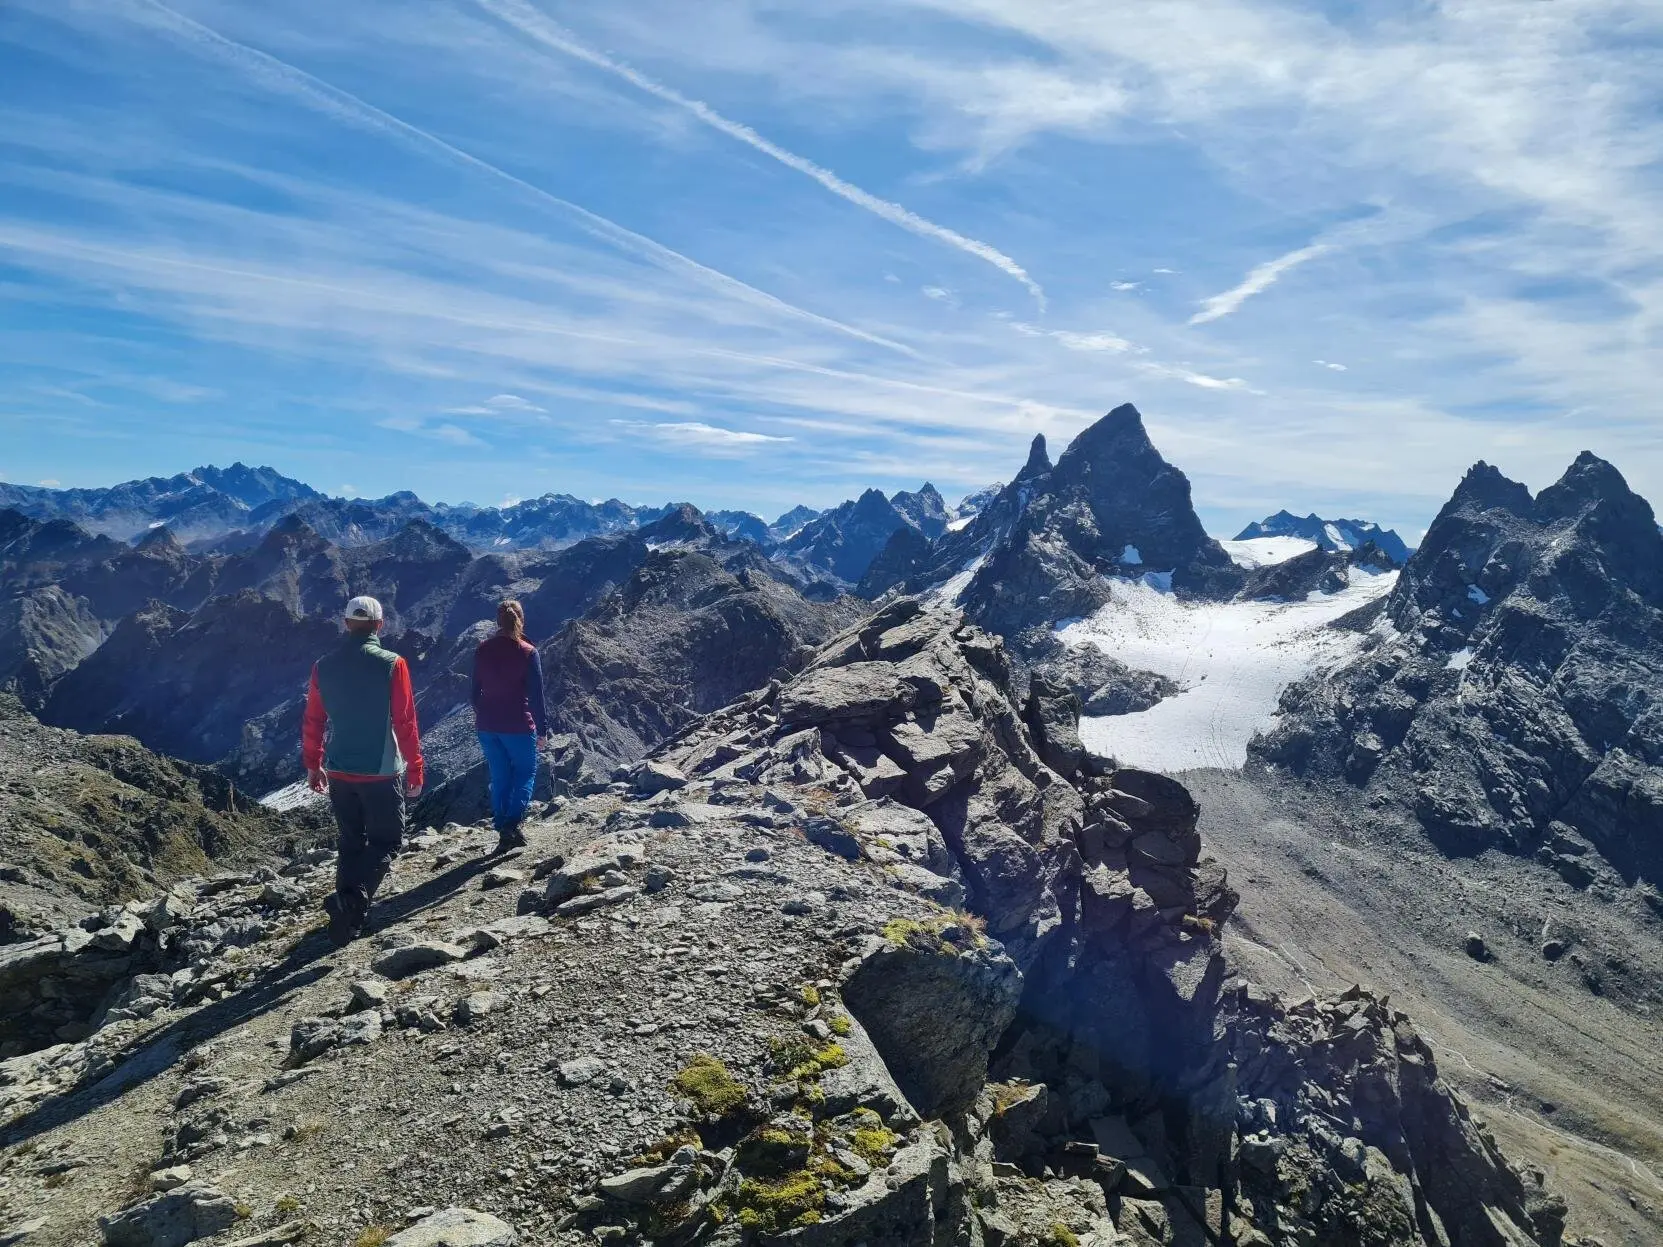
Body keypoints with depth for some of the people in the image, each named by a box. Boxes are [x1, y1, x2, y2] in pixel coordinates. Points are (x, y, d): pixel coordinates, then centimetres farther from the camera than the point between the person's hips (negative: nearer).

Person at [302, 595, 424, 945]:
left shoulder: (323, 666, 1)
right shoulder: (391, 665, -12)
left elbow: (312, 722, 9)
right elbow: (406, 723, -10)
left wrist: (313, 765, 21)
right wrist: (415, 771, -1)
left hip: (338, 773, 5)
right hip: (381, 773, -4)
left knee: (351, 842, 17)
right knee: (386, 841, 7)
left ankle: (347, 916, 18)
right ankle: (354, 896, -16)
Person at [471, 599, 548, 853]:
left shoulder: (482, 649, 1)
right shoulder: (528, 652, -11)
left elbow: (475, 689, 8)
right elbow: (536, 694, -9)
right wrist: (542, 728, -1)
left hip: (487, 725, 4)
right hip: (518, 725, -4)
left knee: (499, 777, 14)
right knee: (526, 772, 11)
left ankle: (503, 833, 16)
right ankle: (513, 824, -7)